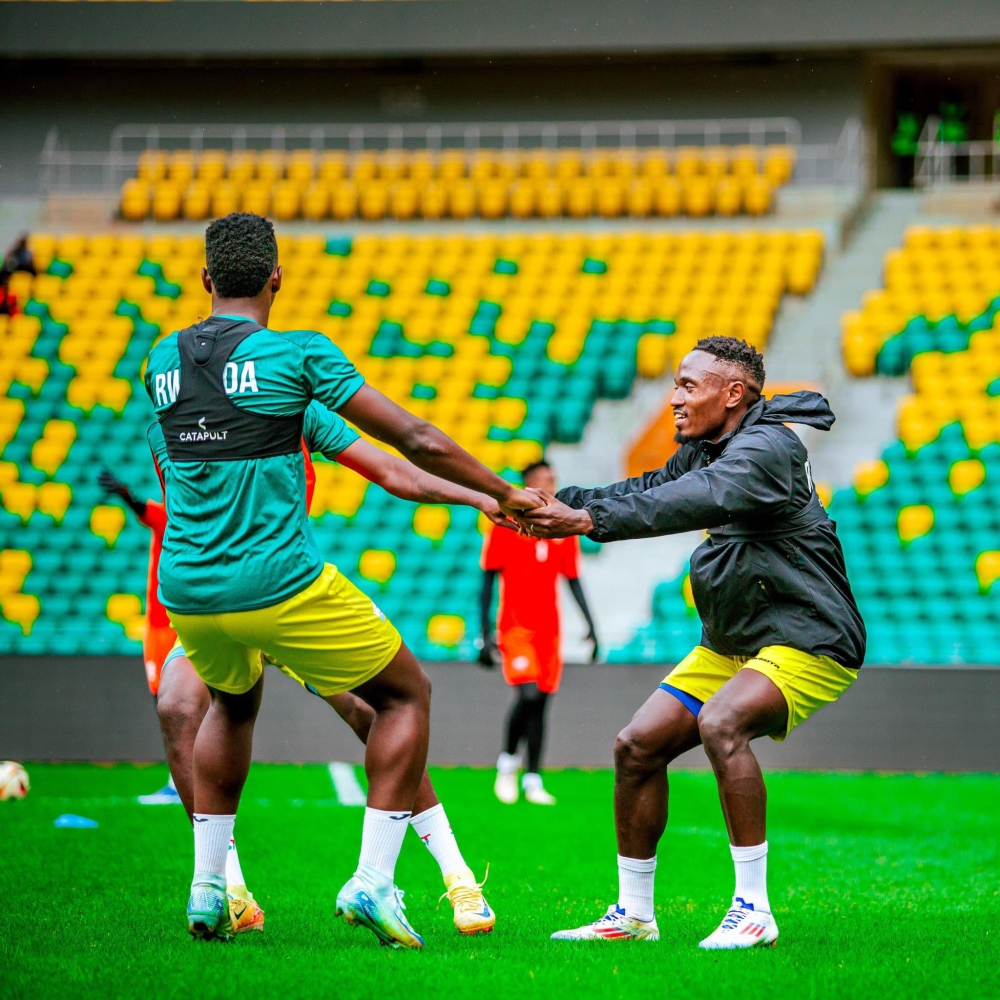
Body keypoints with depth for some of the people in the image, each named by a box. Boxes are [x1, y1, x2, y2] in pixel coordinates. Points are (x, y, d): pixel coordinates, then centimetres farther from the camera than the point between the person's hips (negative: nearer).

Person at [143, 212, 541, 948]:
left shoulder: (162, 360, 7)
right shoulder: (298, 354, -7)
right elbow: (417, 442, -6)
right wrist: (504, 494, 5)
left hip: (187, 589, 5)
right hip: (279, 584, -5)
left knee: (233, 702, 34)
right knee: (406, 695, 13)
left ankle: (208, 887, 24)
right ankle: (373, 881, 0)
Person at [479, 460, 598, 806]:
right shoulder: (506, 526, -2)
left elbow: (573, 581, 16)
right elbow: (487, 581, -2)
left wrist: (591, 626, 8)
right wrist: (485, 634, -7)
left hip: (549, 631, 4)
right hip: (516, 627, -4)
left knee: (541, 702, 2)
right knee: (529, 694, -19)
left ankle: (533, 780, 5)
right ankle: (507, 763, 1)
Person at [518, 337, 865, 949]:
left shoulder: (768, 448, -20)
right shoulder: (705, 449, 10)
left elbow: (700, 501, -34)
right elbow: (651, 491, 9)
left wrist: (589, 520, -41)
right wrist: (561, 503, -9)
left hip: (805, 642, -10)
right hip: (730, 644, 10)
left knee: (720, 723, -33)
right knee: (639, 745, 2)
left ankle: (753, 910, -26)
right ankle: (633, 915, 15)